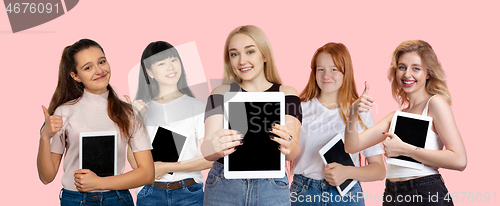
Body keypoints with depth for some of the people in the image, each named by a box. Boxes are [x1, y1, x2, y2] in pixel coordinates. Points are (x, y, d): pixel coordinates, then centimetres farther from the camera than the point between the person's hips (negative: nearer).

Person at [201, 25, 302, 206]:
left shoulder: (286, 94, 1)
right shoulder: (221, 93, 2)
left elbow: (292, 154, -11)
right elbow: (206, 150, -10)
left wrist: (289, 146, -34)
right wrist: (216, 147, -33)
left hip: (271, 190, 0)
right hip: (223, 188, 0)